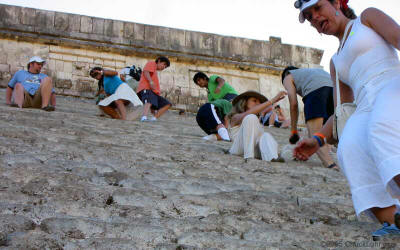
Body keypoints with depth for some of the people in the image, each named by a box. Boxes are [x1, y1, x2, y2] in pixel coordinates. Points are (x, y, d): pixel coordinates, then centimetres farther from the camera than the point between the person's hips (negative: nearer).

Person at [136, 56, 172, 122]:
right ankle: (144, 118, -61)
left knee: (167, 104, 1)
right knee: (149, 101, -36)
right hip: (146, 89, -9)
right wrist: (151, 82, -22)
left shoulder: (155, 72, 39)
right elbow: (145, 72, -8)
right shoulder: (152, 63, 14)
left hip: (154, 92, 9)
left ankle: (154, 118, -16)